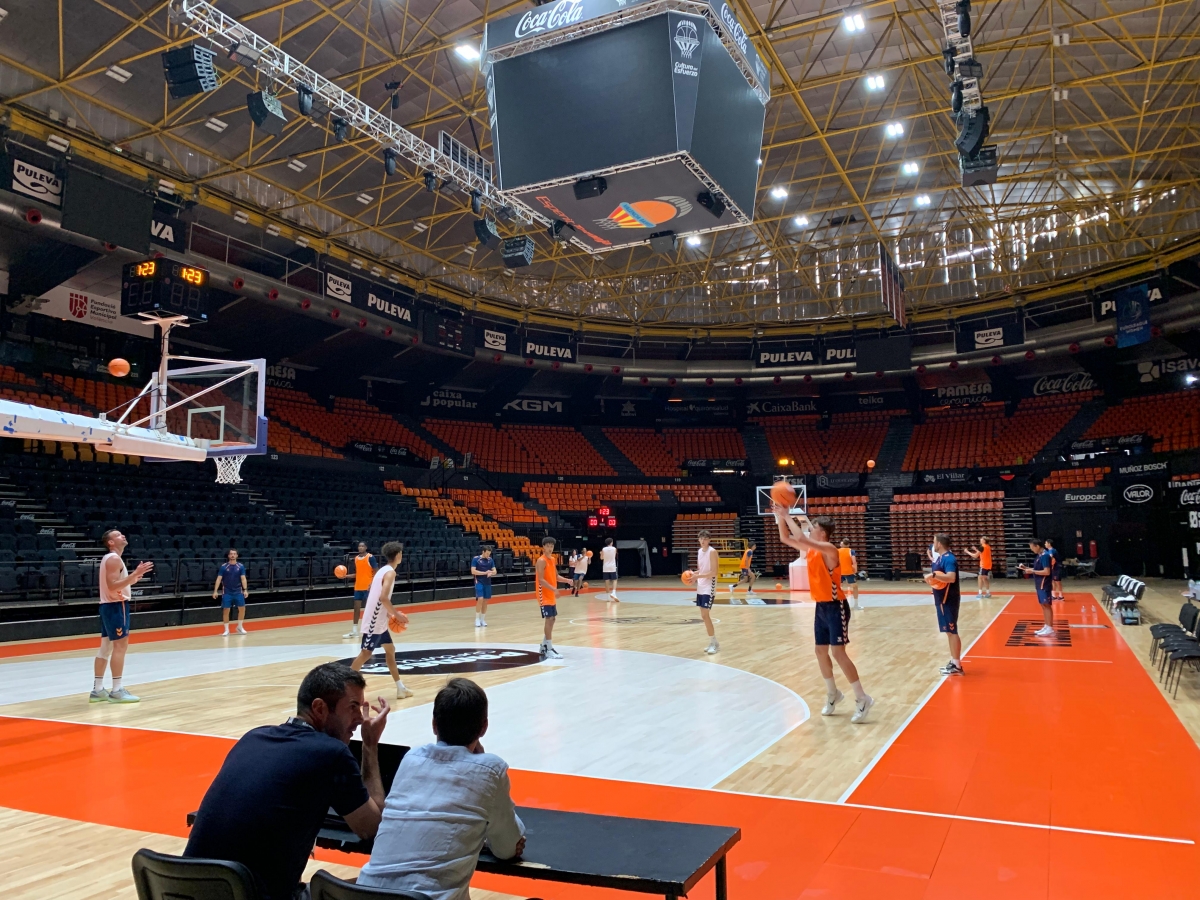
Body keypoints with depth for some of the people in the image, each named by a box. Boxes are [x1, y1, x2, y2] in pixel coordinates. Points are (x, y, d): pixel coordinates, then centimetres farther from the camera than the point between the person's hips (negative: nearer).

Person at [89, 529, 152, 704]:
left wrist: (133, 579, 19)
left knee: (106, 647, 11)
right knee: (120, 645, -9)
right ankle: (117, 690, -7)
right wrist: (135, 574, -26)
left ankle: (97, 690, 15)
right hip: (116, 605, -11)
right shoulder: (114, 559, -15)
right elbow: (112, 586, -24)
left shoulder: (110, 558, 18)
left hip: (109, 605, 11)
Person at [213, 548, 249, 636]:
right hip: (227, 592, -1)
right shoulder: (223, 566, -3)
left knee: (242, 608, 1)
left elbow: (243, 578, -4)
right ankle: (226, 630, 11)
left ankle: (240, 627, 19)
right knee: (226, 610, 0)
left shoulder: (240, 566, 0)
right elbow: (219, 579, -4)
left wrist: (245, 590, -14)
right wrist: (215, 591, -11)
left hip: (238, 592, 1)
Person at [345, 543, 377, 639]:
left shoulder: (370, 557, -9)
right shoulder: (356, 558, 11)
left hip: (368, 587, -6)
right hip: (358, 587, 6)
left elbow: (376, 572, -9)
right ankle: (354, 631, 12)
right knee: (356, 608, 7)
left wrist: (372, 584, -20)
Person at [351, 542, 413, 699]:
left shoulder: (383, 570, 13)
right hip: (375, 621, -10)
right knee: (366, 653, -6)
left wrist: (391, 613, 17)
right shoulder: (390, 572, -15)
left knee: (390, 650, 14)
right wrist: (397, 614, -17)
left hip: (379, 620, 10)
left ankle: (400, 688, 19)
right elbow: (383, 597, -26)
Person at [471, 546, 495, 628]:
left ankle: (483, 619, 17)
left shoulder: (490, 560, 6)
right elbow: (473, 571, -14)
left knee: (485, 601, 7)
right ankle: (477, 619, -3)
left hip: (487, 583, 5)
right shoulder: (476, 559, -7)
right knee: (480, 599, -15)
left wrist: (491, 572, -16)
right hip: (479, 582, -5)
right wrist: (485, 573, -18)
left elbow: (494, 570, 7)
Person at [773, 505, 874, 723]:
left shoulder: (829, 550, -19)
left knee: (837, 652, -11)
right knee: (820, 651, 13)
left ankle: (862, 699, -3)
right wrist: (780, 517, -3)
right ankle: (832, 694, 29)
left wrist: (788, 516, -25)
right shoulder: (811, 550, 6)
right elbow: (785, 538, 10)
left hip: (835, 607, -9)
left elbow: (801, 538, -34)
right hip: (821, 607, 9)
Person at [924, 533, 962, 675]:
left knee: (952, 632, -4)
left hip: (949, 600, -10)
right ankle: (953, 662, 22)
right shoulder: (941, 558, 12)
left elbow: (951, 578, -33)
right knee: (949, 632, 15)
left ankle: (957, 666, 1)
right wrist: (932, 579, 2)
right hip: (943, 600, 10)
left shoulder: (949, 558, -19)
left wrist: (933, 575, -33)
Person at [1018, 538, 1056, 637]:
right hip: (1040, 585, 10)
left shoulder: (1045, 556, -18)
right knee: (1043, 605, 13)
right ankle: (1046, 627, 18)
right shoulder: (1039, 555, 12)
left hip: (1044, 585, -10)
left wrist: (1032, 571, -19)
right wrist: (1026, 568, 8)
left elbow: (1047, 572, -23)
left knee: (1047, 605, -6)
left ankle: (1050, 629, -3)